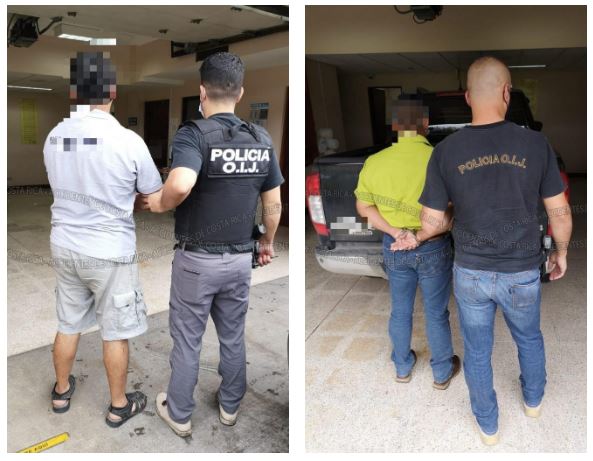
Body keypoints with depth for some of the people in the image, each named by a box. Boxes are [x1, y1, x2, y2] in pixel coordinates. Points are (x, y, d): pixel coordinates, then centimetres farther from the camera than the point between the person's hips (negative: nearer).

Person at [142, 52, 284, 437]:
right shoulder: (263, 139, -1)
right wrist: (267, 242, 18)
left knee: (187, 341, 14)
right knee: (233, 337, 21)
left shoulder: (194, 134, -17)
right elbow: (274, 205, 3)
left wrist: (160, 204, -15)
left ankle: (179, 415, 33)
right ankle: (230, 407, 39)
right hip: (240, 258, 5)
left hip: (197, 259, -4)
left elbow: (180, 185, -37)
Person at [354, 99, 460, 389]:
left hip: (395, 247, 3)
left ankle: (403, 368, 39)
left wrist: (394, 231, -10)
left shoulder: (375, 162, -9)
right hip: (433, 248, -2)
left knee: (400, 311, 20)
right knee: (436, 314, 15)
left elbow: (363, 208, -3)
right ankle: (442, 373, 35)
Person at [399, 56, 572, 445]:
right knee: (530, 339, 29)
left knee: (477, 352, 19)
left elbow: (433, 222, -9)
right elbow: (560, 212, -4)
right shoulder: (536, 143, -12)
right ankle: (533, 400, 55)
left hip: (471, 273, -1)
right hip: (522, 272, 1)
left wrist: (416, 238, 14)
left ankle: (488, 426, 39)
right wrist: (561, 253, 13)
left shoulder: (446, 150, -12)